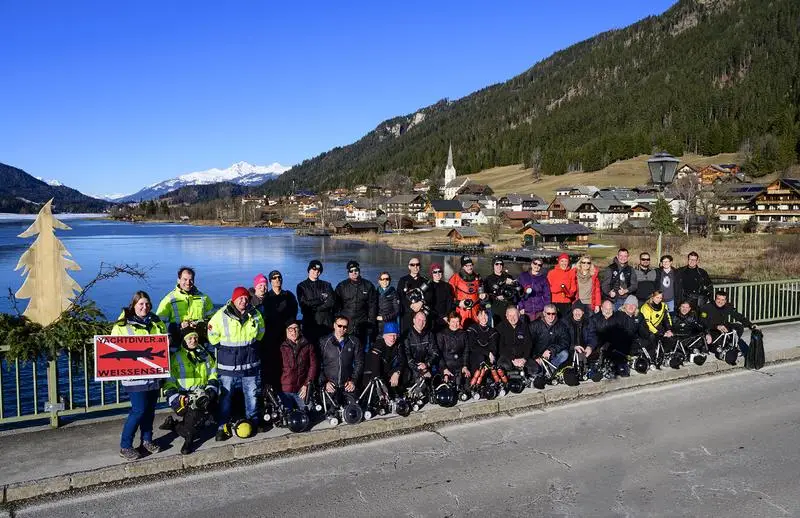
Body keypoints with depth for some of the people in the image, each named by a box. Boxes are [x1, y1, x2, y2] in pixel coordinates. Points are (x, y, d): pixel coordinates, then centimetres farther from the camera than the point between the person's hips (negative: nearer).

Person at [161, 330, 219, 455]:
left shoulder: (205, 356, 17)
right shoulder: (176, 358, 6)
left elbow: (213, 376, 17)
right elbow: (169, 382, 0)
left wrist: (211, 390, -1)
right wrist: (176, 399, -14)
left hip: (202, 392, 3)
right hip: (184, 395, -3)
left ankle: (176, 426, -13)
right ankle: (189, 438, -13)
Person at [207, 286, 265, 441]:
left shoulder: (255, 314, 1)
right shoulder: (221, 315, -11)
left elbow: (260, 333, 17)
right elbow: (213, 335, -2)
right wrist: (225, 348, 2)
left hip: (251, 364, 3)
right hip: (228, 365, -3)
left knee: (252, 395, 13)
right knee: (225, 396, 4)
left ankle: (253, 421, 29)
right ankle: (222, 427, 14)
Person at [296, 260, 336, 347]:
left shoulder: (326, 285, 14)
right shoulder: (302, 286, 9)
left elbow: (332, 302, -1)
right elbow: (304, 304, -5)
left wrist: (314, 308, -7)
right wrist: (322, 300, -2)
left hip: (326, 323, 1)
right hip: (309, 323, -1)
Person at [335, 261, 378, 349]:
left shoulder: (368, 285, 7)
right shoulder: (341, 286, 7)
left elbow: (372, 305, 7)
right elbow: (336, 305, 8)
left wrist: (371, 322, 1)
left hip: (362, 326, 0)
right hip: (345, 324, 0)